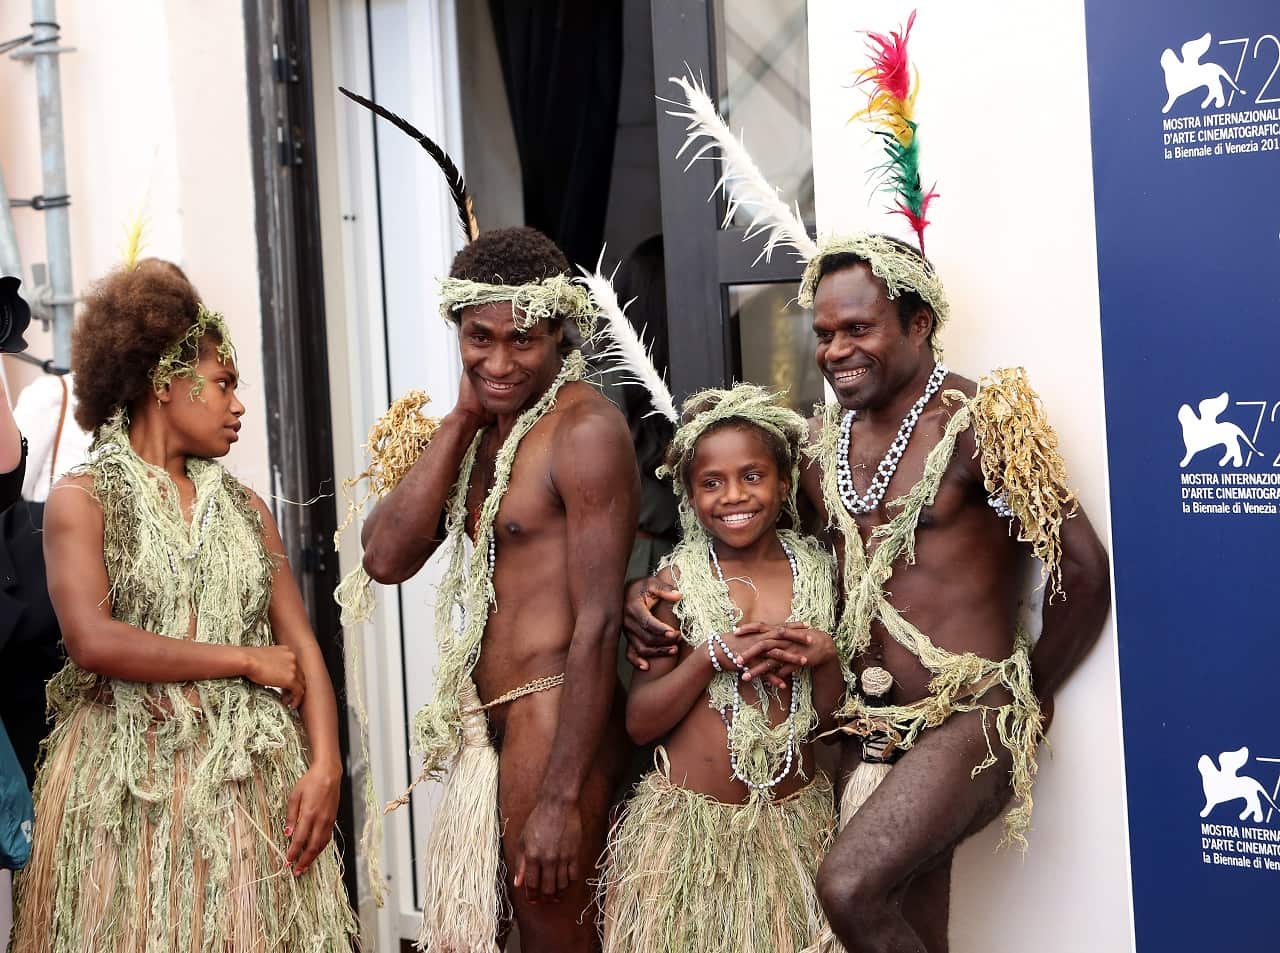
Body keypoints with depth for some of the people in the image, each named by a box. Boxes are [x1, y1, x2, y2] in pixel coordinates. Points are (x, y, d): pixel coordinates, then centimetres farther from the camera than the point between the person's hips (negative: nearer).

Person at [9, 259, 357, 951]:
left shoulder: (244, 509, 14)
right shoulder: (83, 499, 0)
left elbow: (300, 646, 7)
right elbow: (94, 642, -14)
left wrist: (325, 766, -8)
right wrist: (245, 660, -8)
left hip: (253, 783, 4)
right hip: (128, 789, -4)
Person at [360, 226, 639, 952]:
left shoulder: (584, 429, -14)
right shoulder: (481, 427, 12)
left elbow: (598, 621, -18)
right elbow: (387, 557, 0)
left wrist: (563, 799, -21)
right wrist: (460, 420, -4)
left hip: (556, 717, -9)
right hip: (490, 721, 9)